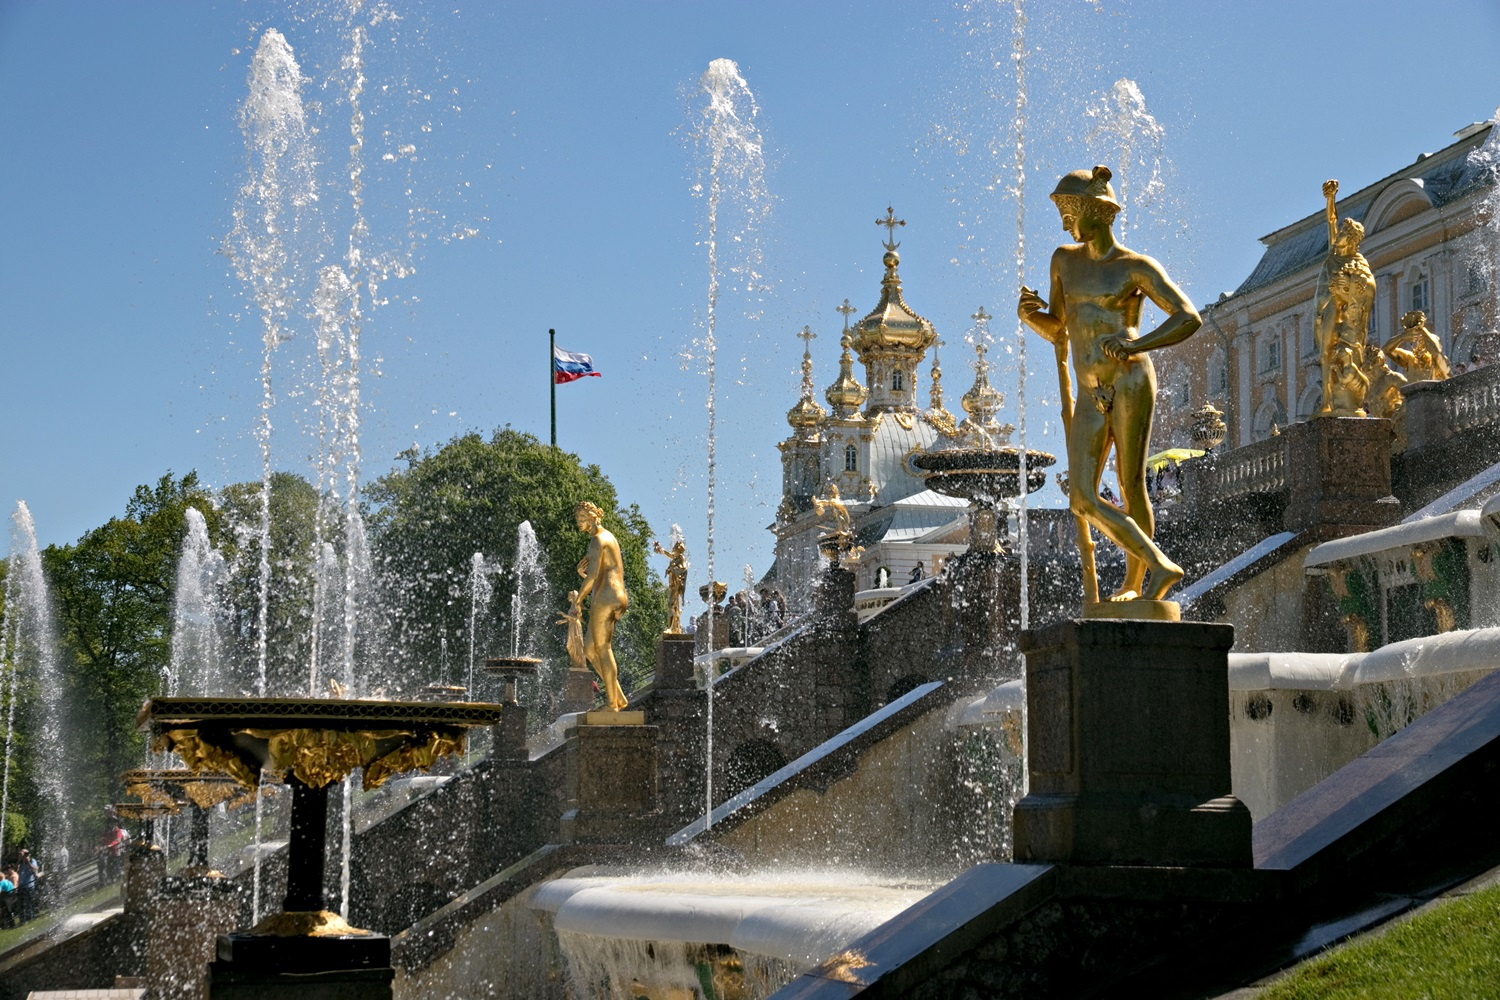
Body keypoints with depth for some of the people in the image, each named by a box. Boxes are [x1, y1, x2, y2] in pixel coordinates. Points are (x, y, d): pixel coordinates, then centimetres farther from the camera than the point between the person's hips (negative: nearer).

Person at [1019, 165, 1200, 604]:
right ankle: (1160, 566, -2)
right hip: (1090, 396, 6)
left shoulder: (1136, 267, 1)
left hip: (1129, 382, -5)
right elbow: (1058, 332, 25)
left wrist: (1136, 345, -18)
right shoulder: (1064, 260, 19)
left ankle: (1133, 583, 11)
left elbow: (1189, 317, -5)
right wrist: (1030, 314, 3)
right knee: (1083, 499, -8)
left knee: (1131, 485, -4)